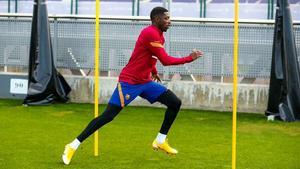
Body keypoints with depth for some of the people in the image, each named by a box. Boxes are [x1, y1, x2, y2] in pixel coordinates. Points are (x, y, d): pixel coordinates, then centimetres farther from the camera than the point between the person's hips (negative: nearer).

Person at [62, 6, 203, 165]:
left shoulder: (157, 35, 9)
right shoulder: (151, 33, -20)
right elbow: (165, 60, -22)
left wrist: (153, 71, 21)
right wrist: (190, 58, -15)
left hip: (145, 82, 9)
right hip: (129, 82, -9)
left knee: (175, 103, 1)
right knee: (107, 116, -12)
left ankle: (160, 141, 12)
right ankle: (73, 146, -4)